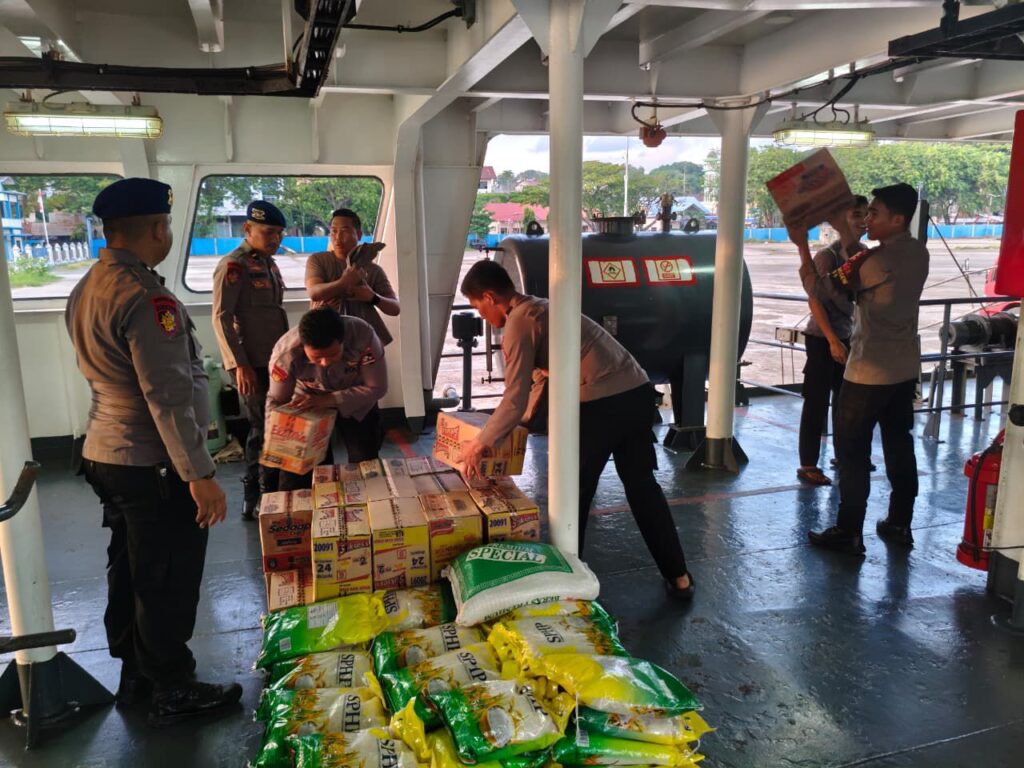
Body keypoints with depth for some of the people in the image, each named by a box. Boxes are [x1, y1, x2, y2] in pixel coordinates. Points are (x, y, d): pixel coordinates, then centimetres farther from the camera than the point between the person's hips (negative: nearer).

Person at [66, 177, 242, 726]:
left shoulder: (85, 290, 9)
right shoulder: (145, 296, -21)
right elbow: (168, 396, -25)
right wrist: (200, 474, -21)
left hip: (106, 454, 9)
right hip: (153, 465, -9)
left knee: (129, 572, 20)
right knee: (167, 581, 5)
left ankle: (134, 673, 37)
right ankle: (172, 691, 21)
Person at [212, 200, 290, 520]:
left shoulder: (268, 263, 15)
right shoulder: (233, 265, -11)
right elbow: (221, 317, -16)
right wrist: (240, 364, -20)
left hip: (274, 359, 9)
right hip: (252, 363, -8)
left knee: (263, 428, 14)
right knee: (265, 429, -3)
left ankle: (253, 497, 25)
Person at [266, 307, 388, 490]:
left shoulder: (363, 336, -36)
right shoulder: (285, 352, -33)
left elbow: (377, 388, -24)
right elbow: (276, 401, -16)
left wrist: (330, 400, -34)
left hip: (356, 403, 0)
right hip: (307, 406, 0)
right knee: (294, 477, -1)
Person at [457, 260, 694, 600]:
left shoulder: (517, 323, -6)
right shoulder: (539, 308, 23)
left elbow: (515, 400, -11)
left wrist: (479, 444, -1)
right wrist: (523, 418, 40)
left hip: (602, 403, -9)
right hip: (638, 392, 9)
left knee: (574, 494, 8)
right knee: (641, 484, 19)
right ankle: (679, 577, 26)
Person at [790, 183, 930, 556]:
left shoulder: (877, 259, -20)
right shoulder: (918, 253, 4)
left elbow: (816, 287, -13)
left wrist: (802, 245, -6)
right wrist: (844, 231, 13)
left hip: (869, 371, -8)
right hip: (905, 368, 8)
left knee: (852, 451, 0)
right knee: (899, 446, 15)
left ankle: (848, 533, 5)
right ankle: (900, 525, 25)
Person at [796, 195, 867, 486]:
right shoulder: (827, 255, -15)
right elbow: (815, 300, -17)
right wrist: (832, 340, -21)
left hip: (848, 337, 7)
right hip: (822, 339, -7)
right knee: (817, 402, -2)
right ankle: (807, 465, 6)